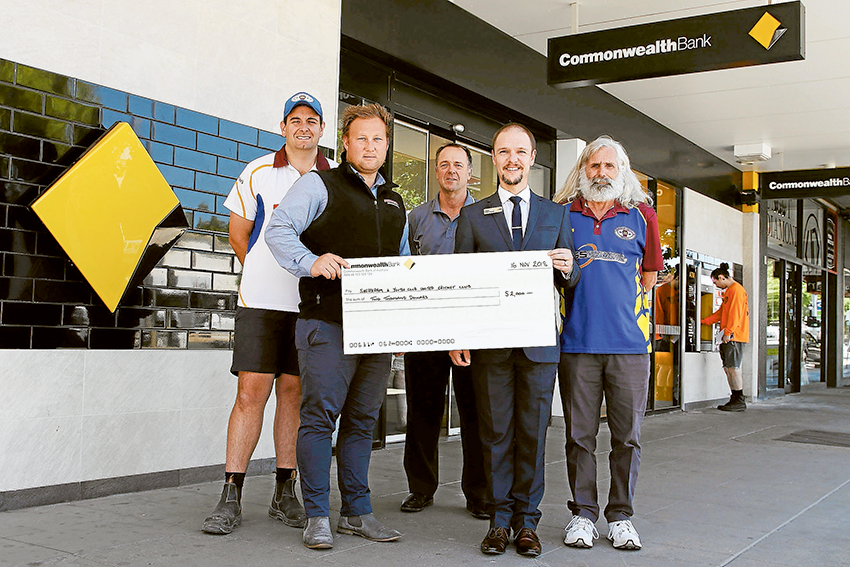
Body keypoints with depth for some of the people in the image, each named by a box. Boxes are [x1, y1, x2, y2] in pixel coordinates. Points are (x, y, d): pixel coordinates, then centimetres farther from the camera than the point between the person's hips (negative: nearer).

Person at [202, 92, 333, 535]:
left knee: (293, 392, 5)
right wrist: (266, 272, 11)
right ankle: (231, 498, 1)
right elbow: (239, 232, 12)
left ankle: (284, 494, 15)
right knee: (250, 393, -5)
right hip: (261, 300, -1)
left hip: (311, 304, 1)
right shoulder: (258, 173, 6)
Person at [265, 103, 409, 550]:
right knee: (320, 414, -6)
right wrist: (311, 262, -24)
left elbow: (403, 262, 28)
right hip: (327, 322, -6)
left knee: (362, 419, 10)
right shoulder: (319, 186, 3)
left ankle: (356, 512, 18)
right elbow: (278, 230, -6)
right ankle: (317, 517, 2)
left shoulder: (394, 202, 22)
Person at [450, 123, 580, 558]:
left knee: (532, 434, 4)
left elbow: (570, 282, 11)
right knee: (496, 433, 4)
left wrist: (567, 269, -12)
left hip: (538, 341, 1)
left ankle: (527, 521, 15)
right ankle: (500, 519, 15)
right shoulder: (473, 215, 10)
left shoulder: (556, 215, 13)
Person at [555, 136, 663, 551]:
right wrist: (584, 300, 8)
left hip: (629, 343, 0)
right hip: (576, 343, 0)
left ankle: (621, 516, 17)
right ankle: (582, 513, 17)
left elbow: (648, 277, 18)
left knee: (627, 435, 4)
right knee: (579, 434, 5)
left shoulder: (642, 216, 8)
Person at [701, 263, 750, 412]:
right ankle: (735, 399, 9)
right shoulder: (728, 291, 23)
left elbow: (735, 313, -17)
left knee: (733, 367, -10)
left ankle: (740, 401, -7)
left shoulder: (737, 289, -9)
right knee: (728, 368, 7)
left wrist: (729, 332, -22)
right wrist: (703, 322, 24)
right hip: (728, 338, 10)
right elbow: (721, 312, 28)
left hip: (734, 337, -10)